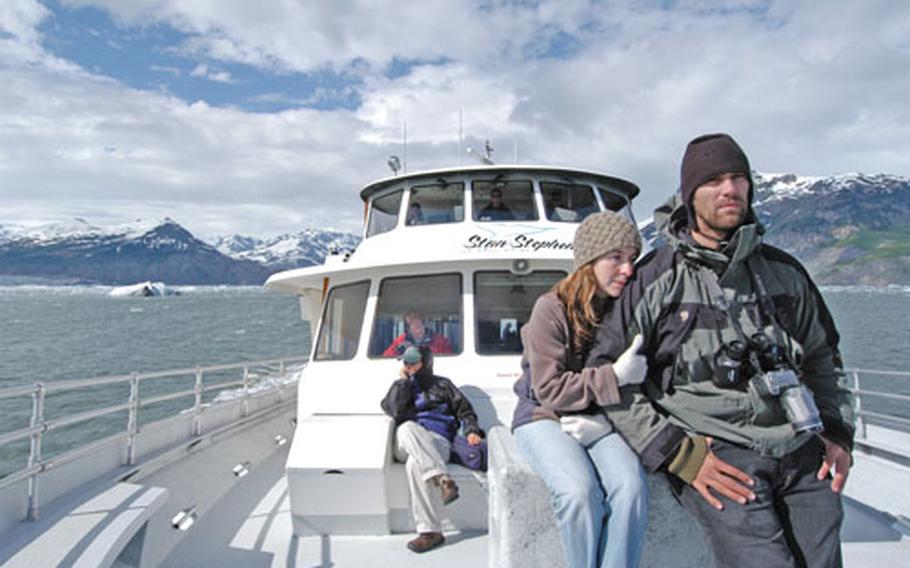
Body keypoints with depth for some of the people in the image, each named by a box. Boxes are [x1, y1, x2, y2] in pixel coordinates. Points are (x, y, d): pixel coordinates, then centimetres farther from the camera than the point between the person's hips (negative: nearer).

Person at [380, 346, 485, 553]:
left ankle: (430, 530, -39)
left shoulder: (441, 385, 23)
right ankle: (442, 479, -47)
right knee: (406, 428, -38)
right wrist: (403, 381, 8)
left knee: (414, 465, -37)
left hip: (438, 442, -1)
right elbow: (394, 409, 4)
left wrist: (471, 430, -3)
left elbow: (464, 410, 15)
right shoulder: (401, 387, 27)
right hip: (407, 444, 1)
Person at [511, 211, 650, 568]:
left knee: (631, 487, -26)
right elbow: (549, 389, -14)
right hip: (545, 417, -3)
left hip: (599, 421, 4)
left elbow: (632, 378, 5)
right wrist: (614, 377, -22)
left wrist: (601, 419, -13)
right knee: (580, 492, -30)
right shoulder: (552, 308, -11)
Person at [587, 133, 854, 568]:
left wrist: (838, 433, 10)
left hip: (802, 452, 5)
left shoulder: (783, 270, 12)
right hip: (718, 455, -5)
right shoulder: (656, 278, -5)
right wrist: (678, 454, -11)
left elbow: (822, 358, 24)